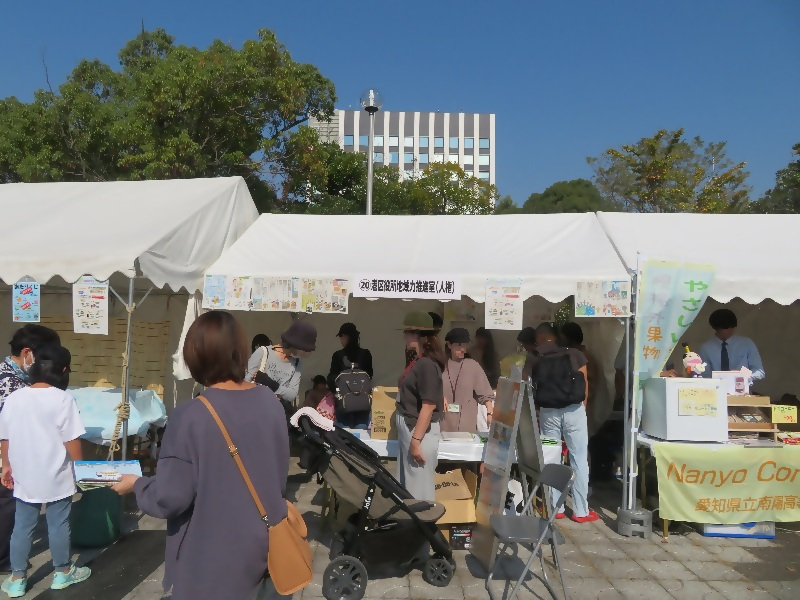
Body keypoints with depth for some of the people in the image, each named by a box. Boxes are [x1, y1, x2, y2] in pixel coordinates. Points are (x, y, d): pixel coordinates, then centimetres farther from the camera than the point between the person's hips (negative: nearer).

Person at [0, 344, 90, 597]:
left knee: (22, 527, 16)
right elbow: (72, 440, -15)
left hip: (24, 477, 4)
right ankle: (62, 573, 26)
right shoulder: (63, 399, -17)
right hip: (56, 477, -4)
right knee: (59, 525, 11)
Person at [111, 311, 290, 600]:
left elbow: (170, 499, -17)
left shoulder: (191, 416, -23)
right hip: (264, 544, 5)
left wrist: (136, 484, 3)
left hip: (216, 559, -4)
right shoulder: (270, 401, -7)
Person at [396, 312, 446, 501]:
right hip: (409, 428, 9)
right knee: (406, 485, 16)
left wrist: (416, 440, -21)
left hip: (419, 431, -9)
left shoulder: (426, 364, -17)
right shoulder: (417, 361, 10)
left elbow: (429, 406, -21)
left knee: (419, 488, 2)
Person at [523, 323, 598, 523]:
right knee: (579, 459, 7)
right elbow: (584, 383, 2)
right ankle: (581, 511, 12)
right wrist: (582, 408, 13)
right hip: (573, 410, -1)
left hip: (548, 412, 1)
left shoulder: (533, 359, 6)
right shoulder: (574, 353, 4)